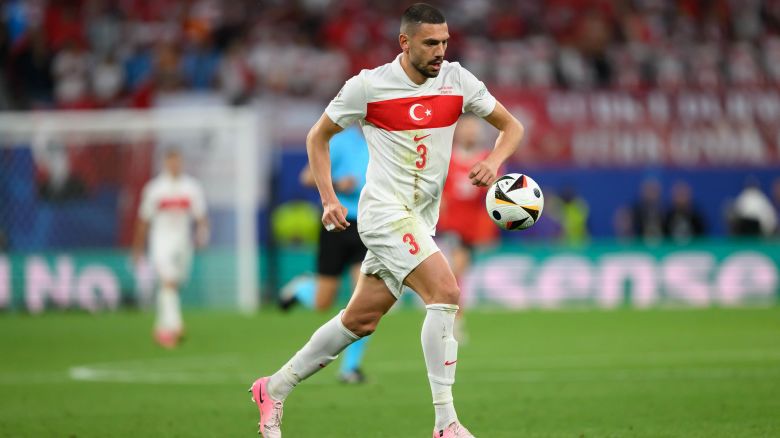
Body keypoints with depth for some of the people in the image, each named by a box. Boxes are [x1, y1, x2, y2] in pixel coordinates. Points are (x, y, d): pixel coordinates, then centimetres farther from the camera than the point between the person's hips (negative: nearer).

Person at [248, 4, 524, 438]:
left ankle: (275, 389, 25)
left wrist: (495, 159, -12)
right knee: (446, 292, -22)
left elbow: (512, 126, 9)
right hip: (385, 210, -6)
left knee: (361, 322, 9)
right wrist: (329, 199, -5)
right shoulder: (368, 86, -7)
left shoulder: (457, 80, 3)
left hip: (422, 220, 6)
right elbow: (318, 136, 5)